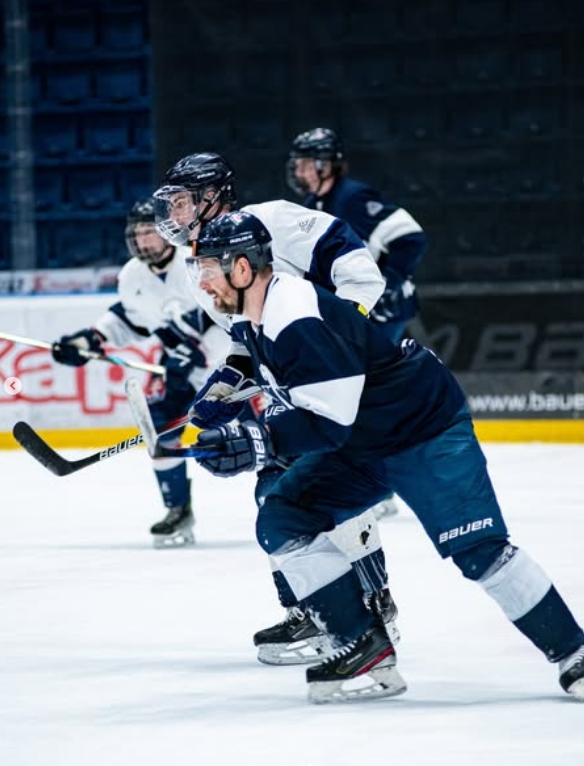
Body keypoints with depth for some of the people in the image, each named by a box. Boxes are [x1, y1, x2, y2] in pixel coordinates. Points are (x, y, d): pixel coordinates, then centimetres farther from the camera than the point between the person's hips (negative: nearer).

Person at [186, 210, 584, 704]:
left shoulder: (297, 319, -29)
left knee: (479, 550, -14)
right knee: (282, 523, -3)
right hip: (360, 445, 10)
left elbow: (332, 417, -33)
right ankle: (366, 649, 0)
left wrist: (259, 444, -37)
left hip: (426, 427, -10)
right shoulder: (254, 323, 1)